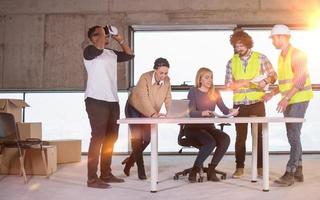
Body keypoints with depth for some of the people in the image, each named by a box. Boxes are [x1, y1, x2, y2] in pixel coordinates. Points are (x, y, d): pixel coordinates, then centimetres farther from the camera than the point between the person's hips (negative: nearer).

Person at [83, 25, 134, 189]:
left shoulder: (112, 53, 18)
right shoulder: (90, 51, -3)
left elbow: (129, 55, 25)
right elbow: (99, 48, -23)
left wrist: (120, 40, 17)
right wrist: (102, 34, -6)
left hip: (112, 101, 8)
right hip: (96, 101, -8)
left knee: (110, 138, 11)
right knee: (98, 138, -9)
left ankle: (106, 174, 22)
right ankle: (92, 179, -4)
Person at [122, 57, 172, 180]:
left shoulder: (167, 80, -12)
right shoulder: (145, 78, -28)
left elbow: (168, 99, -13)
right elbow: (144, 98, -38)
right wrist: (153, 113, -51)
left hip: (149, 113, 5)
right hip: (134, 109, -5)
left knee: (147, 139, 3)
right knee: (137, 138, -10)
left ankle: (130, 161, 27)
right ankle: (141, 170, -2)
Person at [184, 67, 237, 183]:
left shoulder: (215, 93, 14)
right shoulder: (193, 92, -1)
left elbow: (224, 109, 3)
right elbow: (191, 112, -14)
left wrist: (230, 111, -19)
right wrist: (202, 113, -34)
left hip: (209, 127, 5)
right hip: (193, 128, -5)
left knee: (225, 139, -25)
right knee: (210, 142, -33)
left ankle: (211, 170, -13)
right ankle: (194, 171, -16)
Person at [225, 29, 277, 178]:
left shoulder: (260, 58, 1)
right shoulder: (232, 62, 7)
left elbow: (273, 75, 3)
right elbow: (228, 84, 3)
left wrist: (265, 81, -18)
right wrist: (240, 83, -15)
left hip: (257, 103, -2)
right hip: (239, 104, 2)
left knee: (259, 135, 5)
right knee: (240, 137, 6)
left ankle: (260, 167, 14)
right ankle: (239, 168, 13)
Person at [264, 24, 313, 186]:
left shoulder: (297, 54, -11)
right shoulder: (281, 57, 15)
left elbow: (301, 80, -20)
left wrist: (286, 98, -27)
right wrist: (272, 93, 9)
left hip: (299, 99, -9)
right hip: (289, 101, 9)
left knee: (293, 136, -10)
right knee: (293, 136, 11)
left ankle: (290, 173, -7)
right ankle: (298, 171, 18)